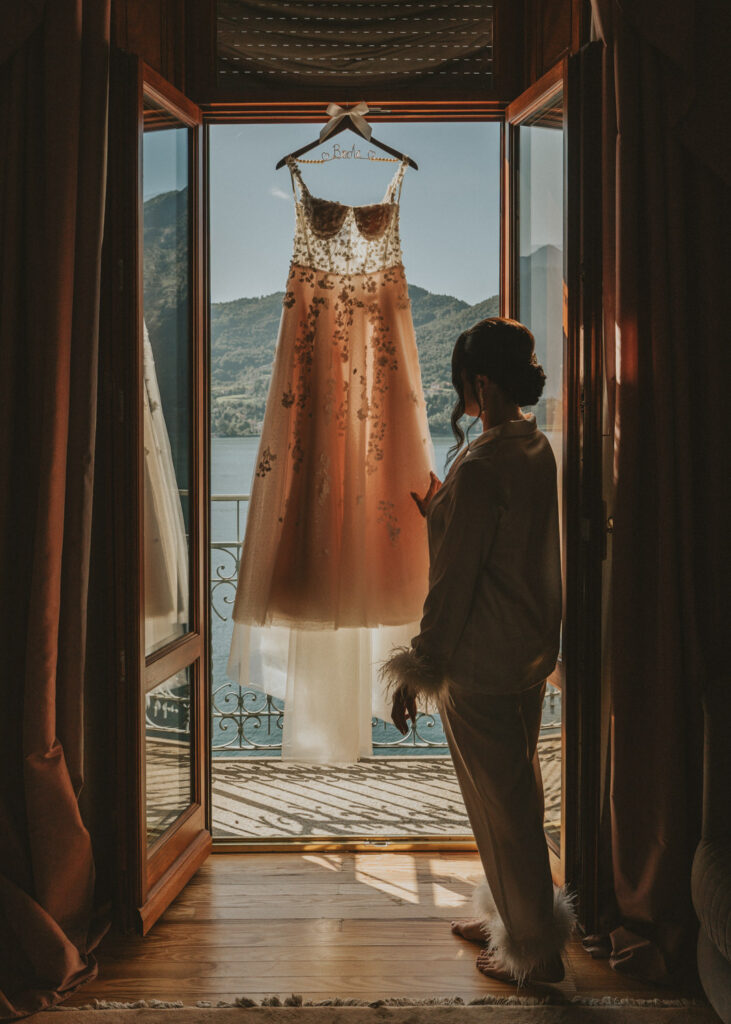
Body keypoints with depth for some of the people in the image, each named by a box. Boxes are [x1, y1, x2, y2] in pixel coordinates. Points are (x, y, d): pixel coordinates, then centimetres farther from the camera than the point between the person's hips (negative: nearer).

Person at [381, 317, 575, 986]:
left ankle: (534, 951, 21)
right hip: (531, 653, 10)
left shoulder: (480, 465, -23)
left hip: (481, 664, -9)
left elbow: (454, 581, -21)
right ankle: (509, 916, 39)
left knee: (502, 805, 5)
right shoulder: (538, 448, 5)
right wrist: (441, 512, 21)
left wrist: (417, 671, -13)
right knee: (516, 793, 21)